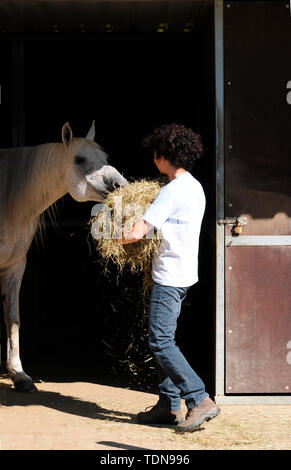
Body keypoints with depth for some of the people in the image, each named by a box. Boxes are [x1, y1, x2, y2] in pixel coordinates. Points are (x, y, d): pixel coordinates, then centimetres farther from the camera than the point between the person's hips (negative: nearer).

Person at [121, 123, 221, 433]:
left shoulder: (172, 191, -17)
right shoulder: (195, 187, 12)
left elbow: (138, 232, -20)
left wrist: (116, 238, -1)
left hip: (170, 276, -10)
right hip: (184, 272, 10)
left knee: (160, 343, -9)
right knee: (163, 340, 14)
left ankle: (200, 401, -12)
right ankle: (169, 405, 16)